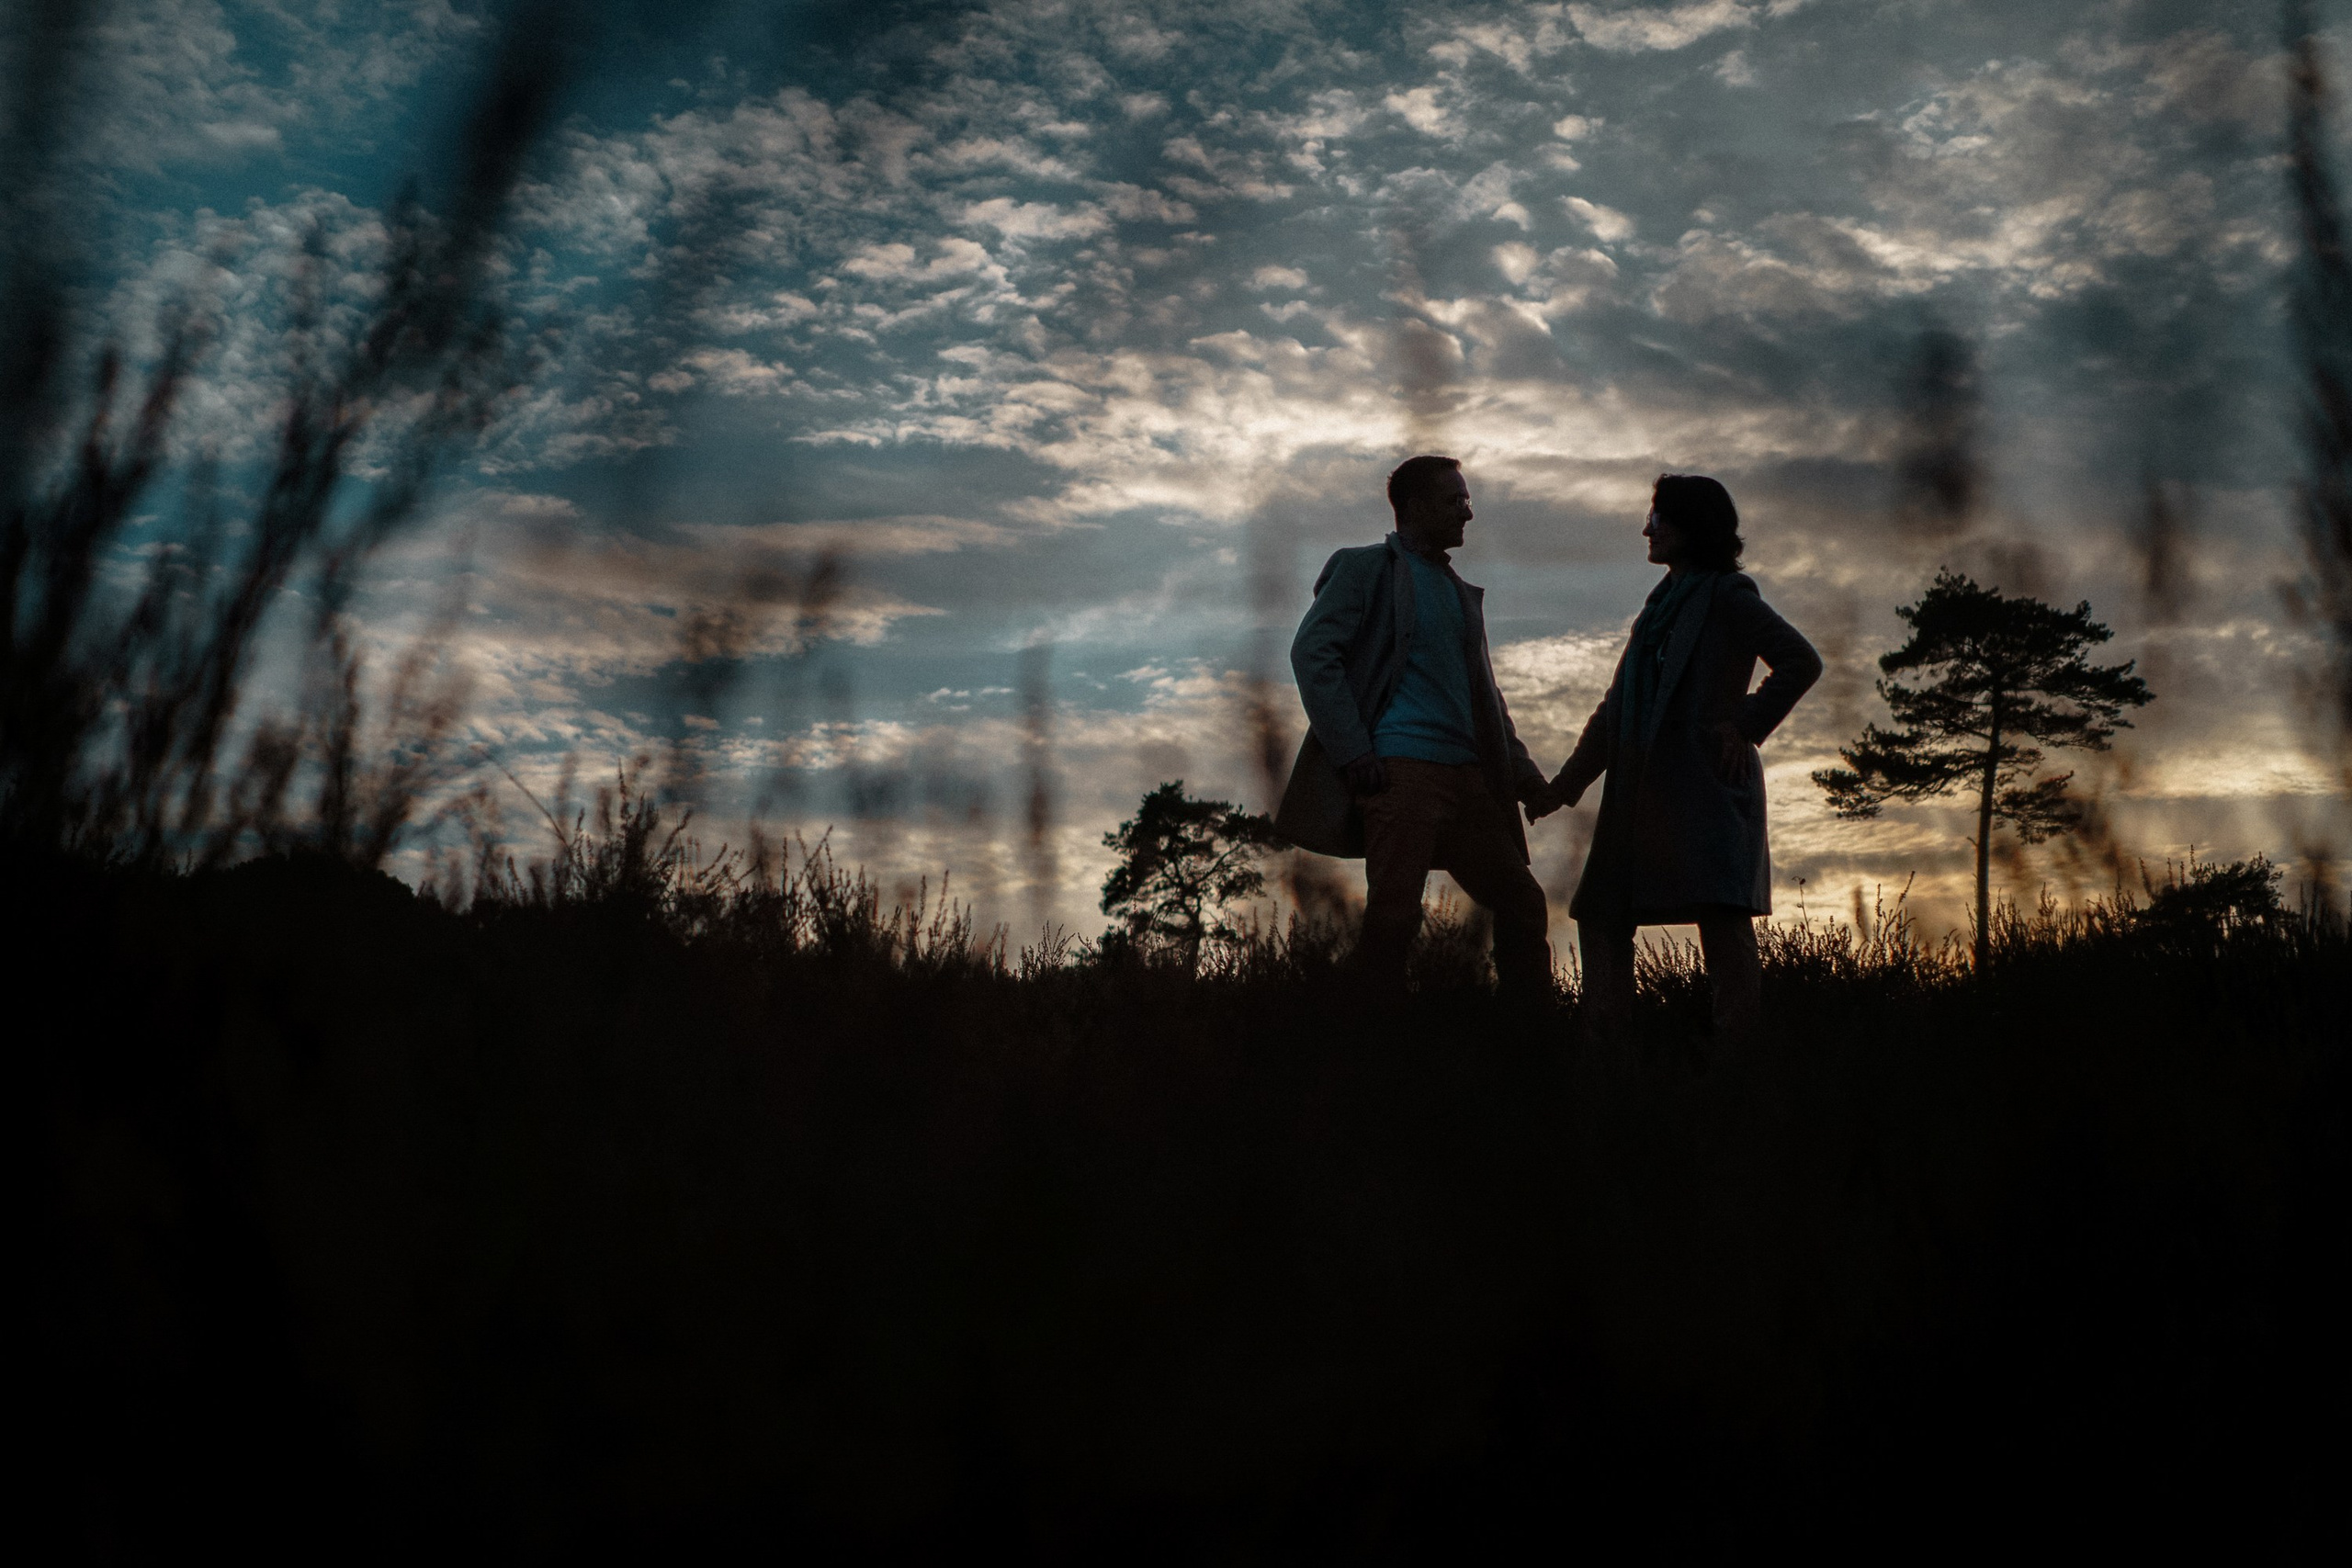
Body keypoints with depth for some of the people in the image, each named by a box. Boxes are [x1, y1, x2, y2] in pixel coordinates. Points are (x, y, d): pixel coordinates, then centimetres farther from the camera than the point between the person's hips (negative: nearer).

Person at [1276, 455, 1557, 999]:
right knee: (1393, 914, -11)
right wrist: (1352, 751, -16)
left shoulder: (1459, 592, 24)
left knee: (1523, 904, 6)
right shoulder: (1366, 568, 3)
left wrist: (1524, 774, 15)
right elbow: (1311, 652, -8)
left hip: (1466, 775, 7)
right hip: (1401, 771, -7)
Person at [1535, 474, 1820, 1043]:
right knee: (1601, 916, 5)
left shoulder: (1726, 595, 0)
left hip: (1706, 778, -8)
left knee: (1722, 916, -14)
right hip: (1644, 789, 9)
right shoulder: (1662, 604, 22)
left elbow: (1801, 661, -10)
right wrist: (1569, 779, 18)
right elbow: (1617, 706, 23)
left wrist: (1745, 726, -10)